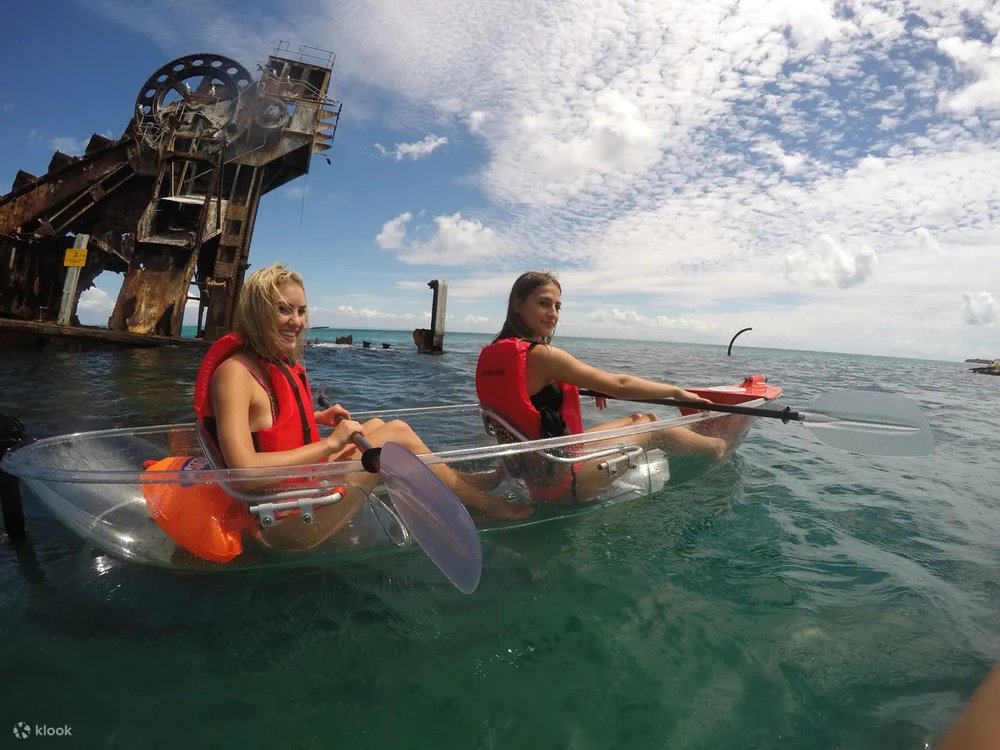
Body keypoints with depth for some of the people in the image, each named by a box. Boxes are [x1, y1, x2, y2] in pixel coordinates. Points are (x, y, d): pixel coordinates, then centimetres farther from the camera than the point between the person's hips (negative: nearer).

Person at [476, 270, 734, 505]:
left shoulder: (493, 354, 3)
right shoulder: (541, 354, -23)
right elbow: (620, 385, -18)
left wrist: (592, 387, 22)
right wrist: (677, 392, -3)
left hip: (532, 472, 8)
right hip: (563, 479, -8)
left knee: (637, 419, 19)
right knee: (653, 424, 8)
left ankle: (703, 431, 39)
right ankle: (717, 446, 34)